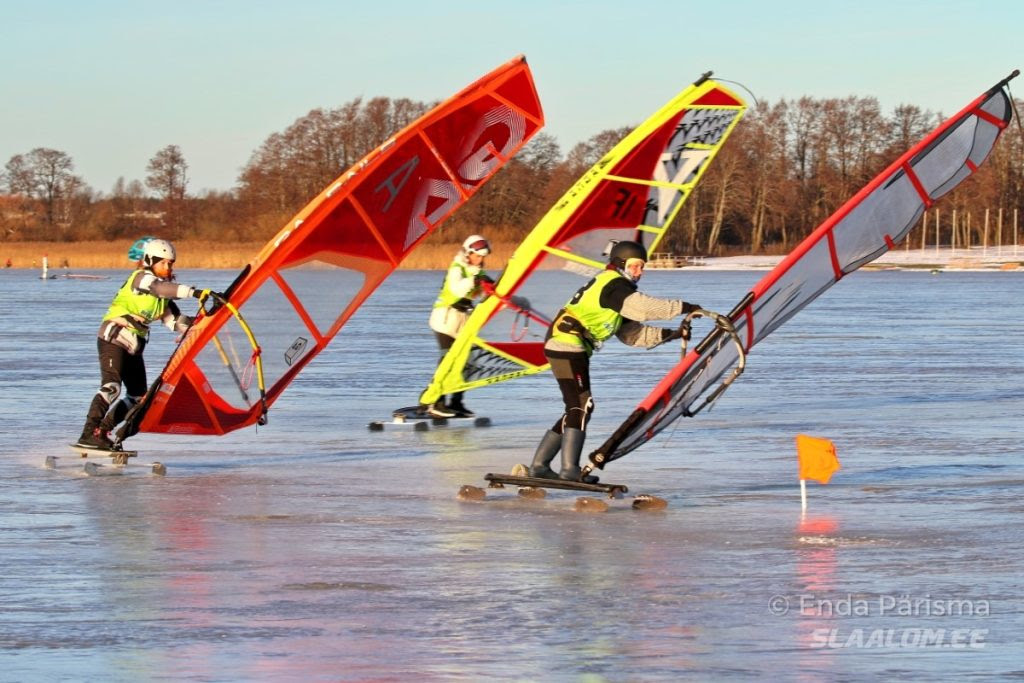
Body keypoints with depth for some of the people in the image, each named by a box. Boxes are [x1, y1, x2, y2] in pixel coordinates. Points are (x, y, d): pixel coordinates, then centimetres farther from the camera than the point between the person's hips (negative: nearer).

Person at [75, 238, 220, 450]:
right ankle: (88, 435, -28)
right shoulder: (140, 278, -12)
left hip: (134, 345, 9)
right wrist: (196, 293, -41)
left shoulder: (163, 294, 13)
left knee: (138, 396, 9)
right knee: (111, 387, -24)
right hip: (113, 337, -9)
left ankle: (101, 432, 15)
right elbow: (162, 287, -32)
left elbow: (173, 321, 6)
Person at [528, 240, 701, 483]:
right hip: (567, 346, -10)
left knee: (576, 411, 12)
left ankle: (539, 465, 12)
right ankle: (570, 469, -16)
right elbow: (645, 307, -20)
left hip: (568, 348, 10)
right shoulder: (613, 285, -7)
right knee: (581, 406, -12)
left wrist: (669, 334, 11)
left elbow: (631, 333, 21)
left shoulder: (615, 290, 24)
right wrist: (684, 307, -15)